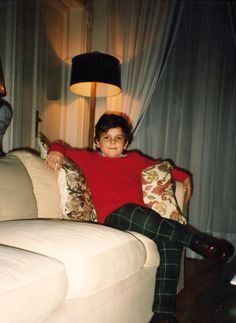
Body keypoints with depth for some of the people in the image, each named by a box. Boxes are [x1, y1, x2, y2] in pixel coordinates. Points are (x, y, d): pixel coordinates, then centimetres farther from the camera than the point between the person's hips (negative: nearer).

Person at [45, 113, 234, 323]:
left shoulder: (134, 159, 27)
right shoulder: (89, 158, 19)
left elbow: (157, 165, 40)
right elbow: (62, 148, 22)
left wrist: (184, 177, 31)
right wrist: (56, 152, -1)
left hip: (143, 217, 4)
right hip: (113, 217, -4)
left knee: (172, 240, -25)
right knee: (133, 212, -38)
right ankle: (200, 242, -25)